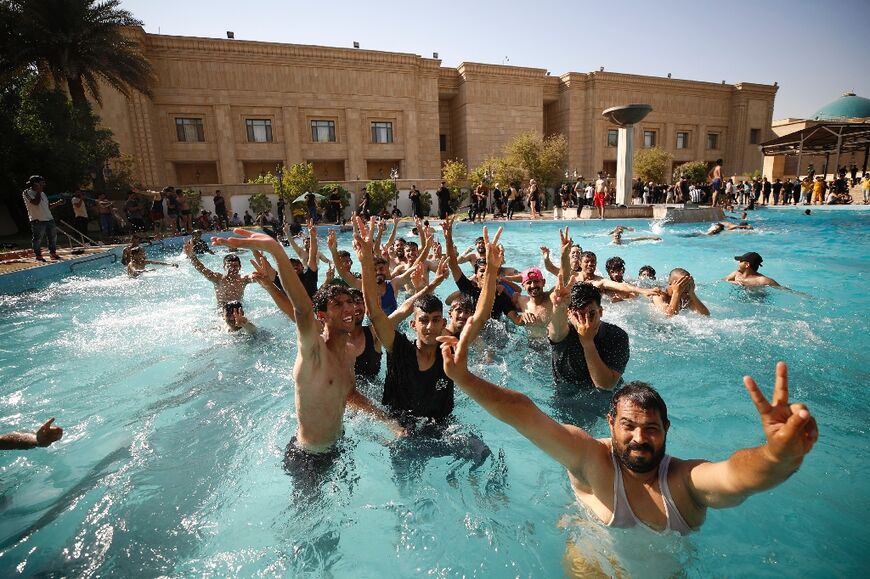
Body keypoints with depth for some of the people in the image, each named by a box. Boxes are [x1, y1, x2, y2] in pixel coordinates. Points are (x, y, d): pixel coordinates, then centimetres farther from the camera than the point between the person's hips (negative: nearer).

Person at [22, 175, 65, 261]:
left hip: (49, 219, 7)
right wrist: (39, 191, -10)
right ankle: (38, 255, 4)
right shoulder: (27, 192, -4)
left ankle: (53, 253, 20)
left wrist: (58, 203, 10)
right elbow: (36, 202, -19)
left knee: (53, 236, 9)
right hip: (37, 221, -7)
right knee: (38, 239, -3)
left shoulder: (42, 193, 18)